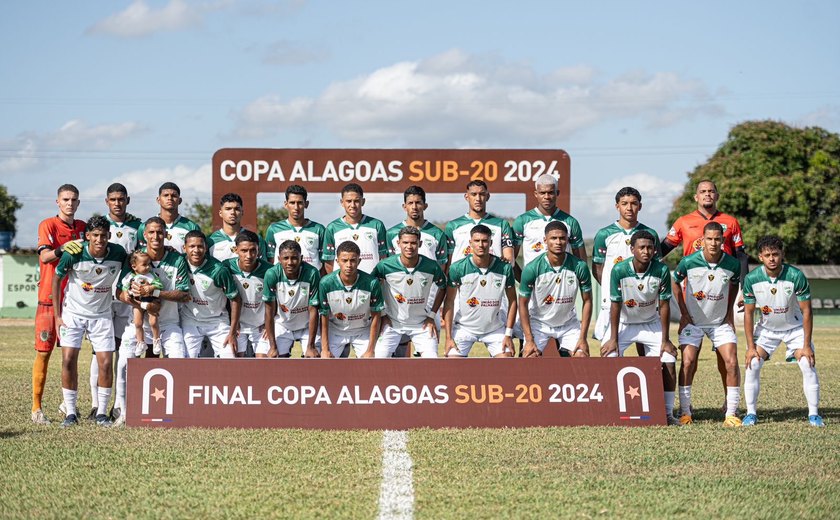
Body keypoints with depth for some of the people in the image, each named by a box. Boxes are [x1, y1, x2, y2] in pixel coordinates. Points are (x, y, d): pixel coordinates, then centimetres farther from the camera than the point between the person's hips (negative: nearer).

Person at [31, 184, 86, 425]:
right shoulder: (48, 225, -4)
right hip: (50, 298, -5)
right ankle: (36, 407, 0)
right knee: (44, 352, -4)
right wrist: (61, 250, -36)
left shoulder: (82, 227, 12)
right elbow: (44, 256, -17)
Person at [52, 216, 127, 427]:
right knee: (68, 360, -9)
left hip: (102, 315, 1)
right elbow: (56, 279, -3)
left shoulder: (118, 253, -14)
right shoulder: (74, 254, -18)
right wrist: (57, 315, -3)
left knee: (106, 363, -5)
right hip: (73, 313, -1)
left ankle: (102, 413, 8)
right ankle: (70, 413, 1)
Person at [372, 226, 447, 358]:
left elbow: (443, 288, 8)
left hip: (421, 324, 1)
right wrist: (381, 314, -1)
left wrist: (432, 315, 3)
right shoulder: (385, 266, -16)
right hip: (392, 322, -1)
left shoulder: (432, 267, -12)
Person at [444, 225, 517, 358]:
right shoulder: (457, 268, -14)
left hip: (495, 328, 1)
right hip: (464, 327, -1)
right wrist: (448, 337, -10)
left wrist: (508, 334, -4)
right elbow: (449, 302, -7)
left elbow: (512, 301, 0)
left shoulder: (504, 268, -11)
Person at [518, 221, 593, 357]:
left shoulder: (579, 267, -17)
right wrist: (529, 340, -17)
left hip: (569, 323, 2)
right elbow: (523, 304, -11)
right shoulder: (532, 268, -21)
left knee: (582, 357, -13)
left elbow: (587, 301, -6)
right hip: (538, 322, -2)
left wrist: (582, 338, -11)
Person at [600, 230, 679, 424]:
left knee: (669, 362, -10)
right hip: (623, 323, -1)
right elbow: (615, 305, -17)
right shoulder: (619, 270, -24)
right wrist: (613, 339, -15)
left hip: (651, 324, 1)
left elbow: (664, 305, -14)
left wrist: (665, 340, -12)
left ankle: (667, 413, 3)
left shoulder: (662, 270, -21)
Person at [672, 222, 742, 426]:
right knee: (688, 362, -13)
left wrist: (729, 314, 3)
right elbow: (675, 283, 2)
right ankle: (684, 412, -1)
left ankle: (731, 414, -5)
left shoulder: (732, 264, -13)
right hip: (692, 321, -1)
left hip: (721, 321, 1)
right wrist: (684, 313, -2)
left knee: (731, 361, -11)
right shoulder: (689, 262, -17)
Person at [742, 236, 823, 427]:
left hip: (794, 327, -1)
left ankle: (814, 414, -3)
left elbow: (806, 311, -18)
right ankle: (751, 413, 0)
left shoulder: (796, 276, -25)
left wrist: (806, 345, -19)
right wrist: (751, 346, -13)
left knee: (808, 365, -15)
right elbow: (748, 313, -10)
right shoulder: (752, 279, -20)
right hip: (766, 328, 1)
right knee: (752, 364, -12)